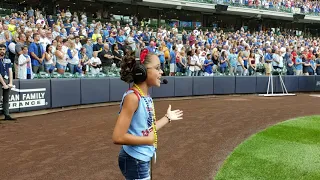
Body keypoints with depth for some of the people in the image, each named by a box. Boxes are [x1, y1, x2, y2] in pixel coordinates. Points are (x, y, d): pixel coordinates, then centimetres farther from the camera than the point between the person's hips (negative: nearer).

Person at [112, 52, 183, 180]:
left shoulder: (147, 98, 3)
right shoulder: (132, 97, -22)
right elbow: (118, 137, -26)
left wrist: (168, 118, 18)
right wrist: (148, 140, -19)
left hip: (144, 158, 9)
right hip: (135, 160, -9)